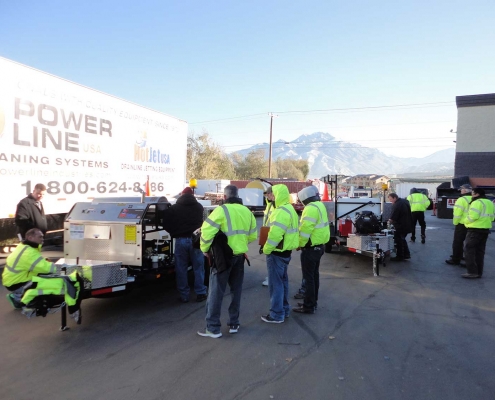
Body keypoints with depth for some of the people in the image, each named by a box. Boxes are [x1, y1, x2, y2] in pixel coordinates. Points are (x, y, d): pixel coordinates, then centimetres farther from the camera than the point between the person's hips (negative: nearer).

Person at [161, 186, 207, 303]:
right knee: (198, 267, 9)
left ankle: (183, 295, 12)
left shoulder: (174, 208, 3)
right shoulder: (199, 207, 5)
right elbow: (202, 223, 10)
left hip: (180, 240, 0)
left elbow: (166, 225, 3)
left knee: (181, 269, 8)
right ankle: (200, 293, 12)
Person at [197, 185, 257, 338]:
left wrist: (205, 249, -4)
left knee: (216, 292, 2)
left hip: (223, 256, -6)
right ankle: (234, 324, 24)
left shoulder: (221, 210, -12)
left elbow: (207, 230, -18)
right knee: (236, 291, 16)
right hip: (239, 256, 6)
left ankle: (213, 328, 7)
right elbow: (252, 235, 15)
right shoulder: (247, 211, 9)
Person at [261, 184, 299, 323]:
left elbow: (275, 234, -28)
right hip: (286, 251, 11)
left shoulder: (281, 212, -22)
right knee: (283, 281, 18)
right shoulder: (289, 209, 12)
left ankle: (277, 314, 6)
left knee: (275, 283, -2)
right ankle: (284, 309, 29)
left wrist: (266, 249, -16)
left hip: (277, 252, -11)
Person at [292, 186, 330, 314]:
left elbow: (305, 229, -25)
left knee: (308, 277, -2)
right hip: (319, 245, 10)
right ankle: (313, 302, 28)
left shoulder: (311, 208, -22)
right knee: (314, 275, 17)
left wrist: (300, 244, -11)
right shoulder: (319, 205, 11)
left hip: (311, 247, -10)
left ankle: (308, 306, 6)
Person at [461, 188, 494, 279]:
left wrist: (466, 221, -6)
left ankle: (472, 272, -7)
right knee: (480, 251, 13)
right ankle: (479, 272, 16)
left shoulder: (477, 202, -14)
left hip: (475, 230, -9)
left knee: (469, 249, -4)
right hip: (486, 230, 9)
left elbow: (473, 216, -22)